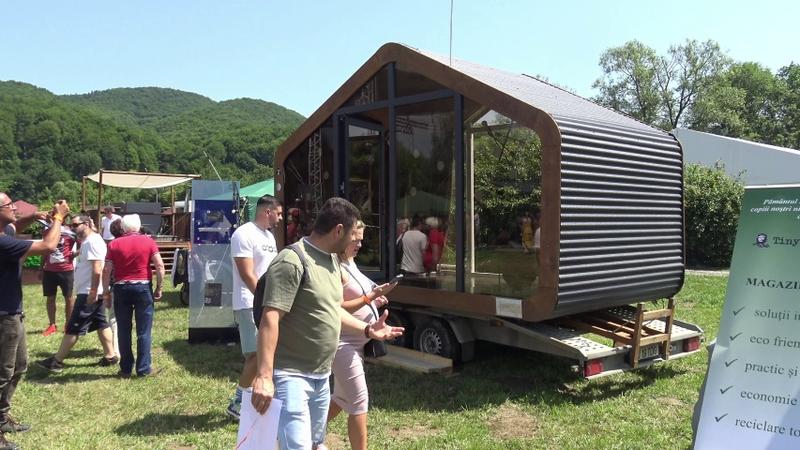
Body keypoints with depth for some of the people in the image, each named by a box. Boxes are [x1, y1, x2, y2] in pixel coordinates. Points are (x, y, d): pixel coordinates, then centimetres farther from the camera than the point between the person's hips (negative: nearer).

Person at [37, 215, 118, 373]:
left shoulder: (93, 241, -18)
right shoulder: (88, 241, 16)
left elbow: (97, 270, -25)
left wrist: (93, 291, -25)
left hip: (88, 293, -10)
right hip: (91, 292, 10)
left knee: (73, 327, -3)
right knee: (101, 324, 12)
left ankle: (57, 361, 4)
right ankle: (110, 356, 17)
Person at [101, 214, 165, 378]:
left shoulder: (114, 244, 3)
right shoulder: (148, 241, 0)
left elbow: (106, 270, 0)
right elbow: (160, 265, -7)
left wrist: (106, 293, 5)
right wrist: (159, 288, -1)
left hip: (121, 289, 1)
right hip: (143, 287, -1)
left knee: (124, 331, 9)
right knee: (144, 331, 5)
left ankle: (126, 369, 14)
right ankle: (143, 368, 7)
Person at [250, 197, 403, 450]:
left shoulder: (331, 260, 10)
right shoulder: (292, 261, -20)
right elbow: (270, 319, -25)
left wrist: (367, 329, 16)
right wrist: (265, 376, -30)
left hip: (321, 376, 10)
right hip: (292, 376, -9)